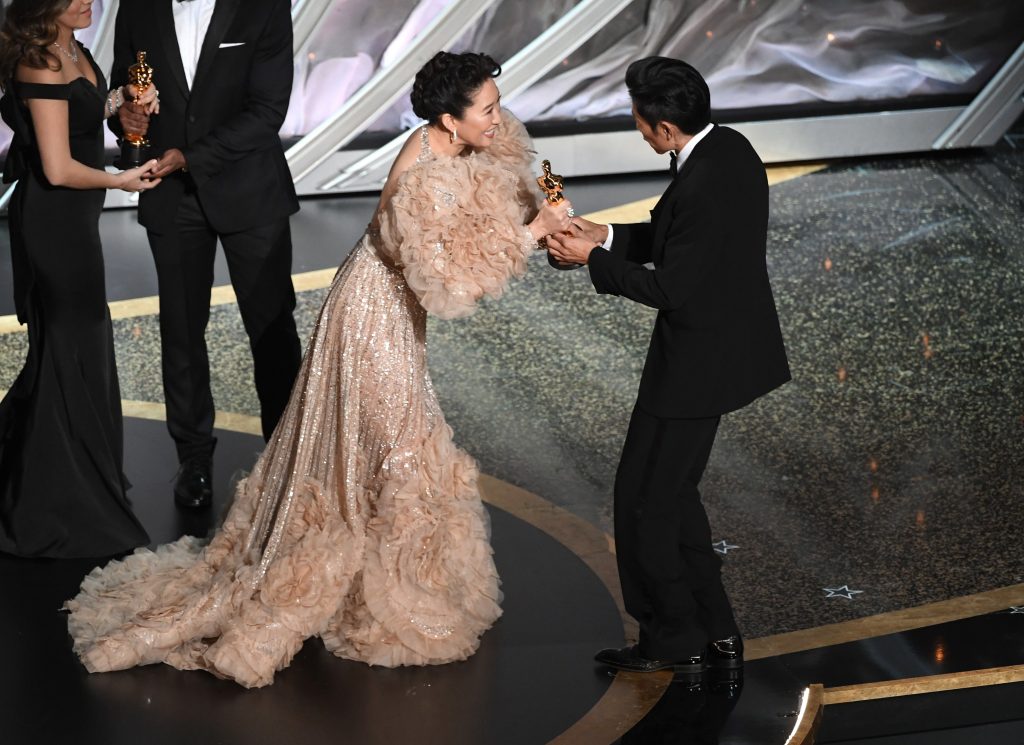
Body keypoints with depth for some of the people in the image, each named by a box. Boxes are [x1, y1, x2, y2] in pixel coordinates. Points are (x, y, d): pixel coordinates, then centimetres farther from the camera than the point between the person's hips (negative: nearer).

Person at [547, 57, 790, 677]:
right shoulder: (731, 148, 2)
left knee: (644, 498, 5)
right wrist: (608, 236, 7)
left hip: (697, 363, -10)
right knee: (672, 492, 20)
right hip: (729, 346, 10)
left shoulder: (700, 188, -28)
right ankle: (715, 633, 26)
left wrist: (594, 260, -12)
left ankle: (673, 639, 18)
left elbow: (671, 290, -22)